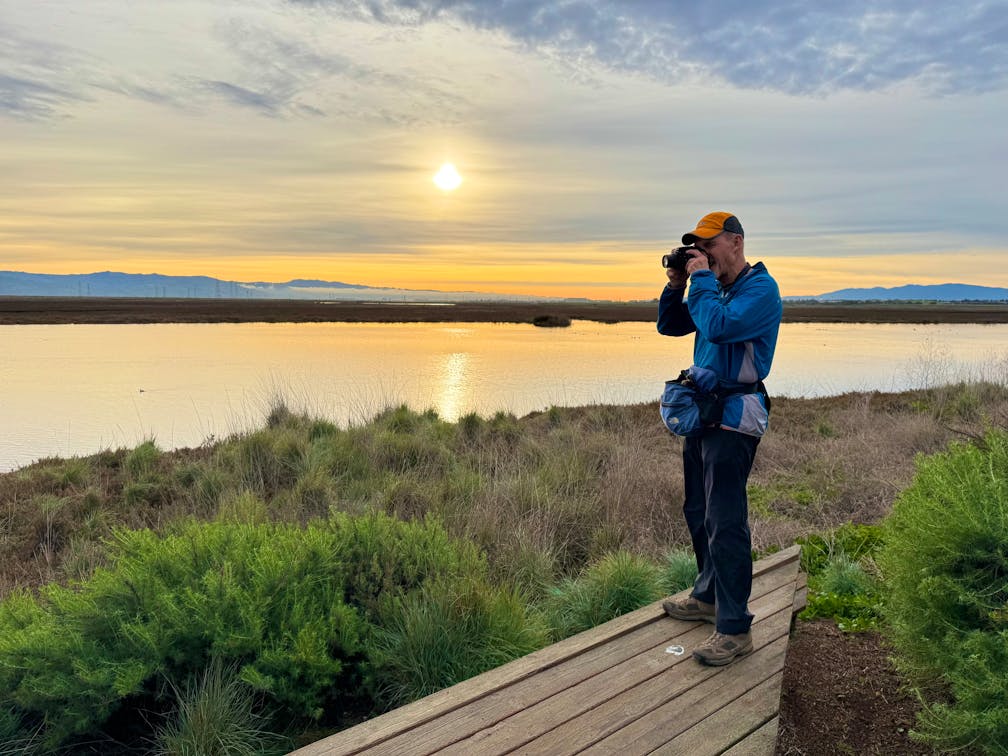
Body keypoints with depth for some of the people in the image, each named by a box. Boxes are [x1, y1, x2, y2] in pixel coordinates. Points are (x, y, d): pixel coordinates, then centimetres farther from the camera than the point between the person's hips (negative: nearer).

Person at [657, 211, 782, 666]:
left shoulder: (761, 289, -11)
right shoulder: (714, 286, 15)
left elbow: (719, 327, -27)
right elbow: (669, 326, 18)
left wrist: (702, 279, -15)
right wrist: (676, 285, 4)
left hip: (734, 415, -9)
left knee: (724, 522, -9)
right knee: (698, 512, 17)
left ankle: (735, 629, -1)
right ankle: (708, 597, 33)